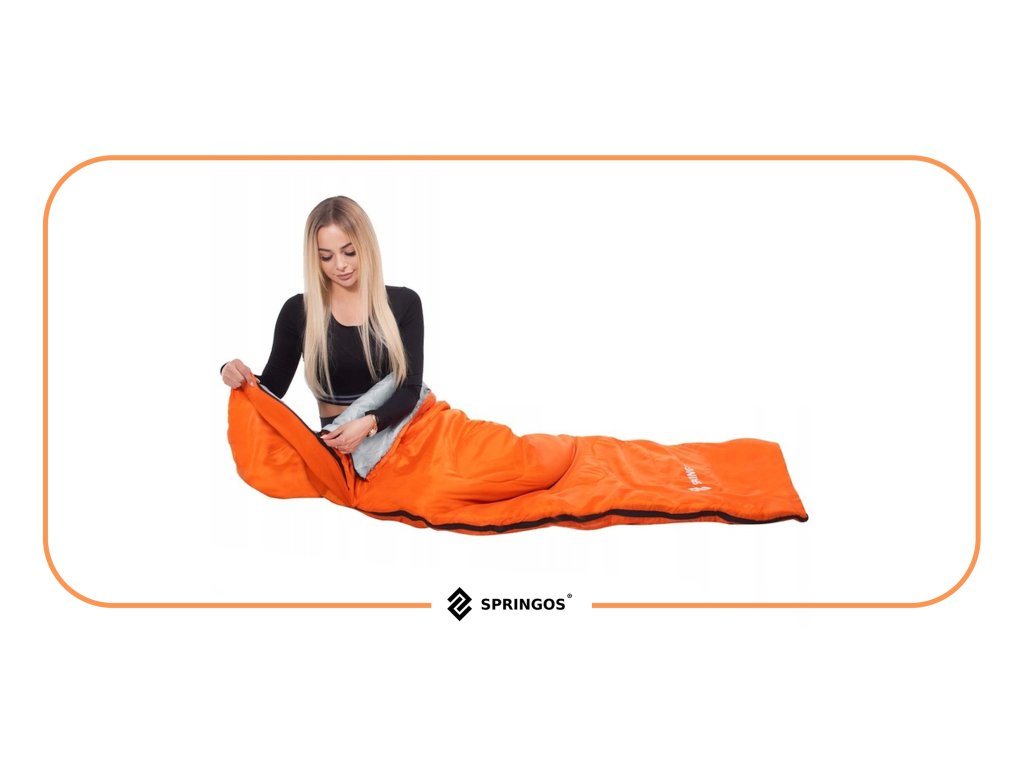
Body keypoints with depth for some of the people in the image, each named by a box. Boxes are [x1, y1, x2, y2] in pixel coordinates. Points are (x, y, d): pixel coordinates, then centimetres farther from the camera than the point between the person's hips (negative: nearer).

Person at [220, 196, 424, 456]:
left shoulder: (404, 302, 2)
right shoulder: (298, 311, 2)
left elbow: (410, 387, -3)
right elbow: (272, 388, 9)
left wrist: (370, 423, -22)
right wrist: (238, 376, -13)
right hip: (337, 443, 0)